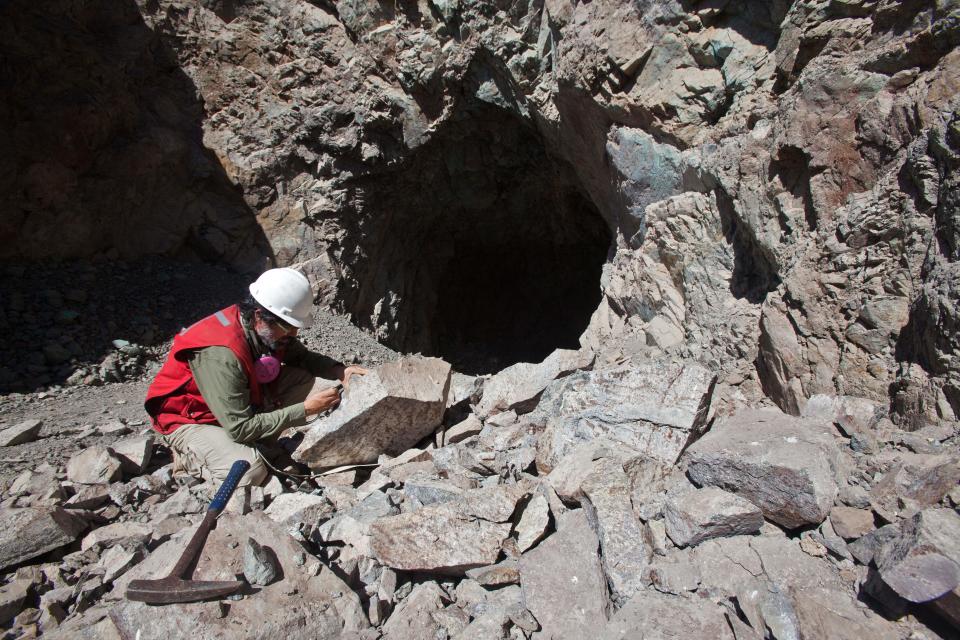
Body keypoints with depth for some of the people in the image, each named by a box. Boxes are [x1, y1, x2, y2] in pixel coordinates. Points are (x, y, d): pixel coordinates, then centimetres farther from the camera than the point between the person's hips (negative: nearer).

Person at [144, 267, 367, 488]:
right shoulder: (221, 354, -36)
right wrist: (305, 409, -30)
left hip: (240, 405, 7)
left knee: (304, 377, -8)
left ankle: (255, 445, -4)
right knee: (250, 472, -30)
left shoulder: (269, 331, -14)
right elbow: (240, 428, -33)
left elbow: (302, 357, 5)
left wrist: (339, 371, -17)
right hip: (188, 419, -7)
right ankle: (188, 457, -2)